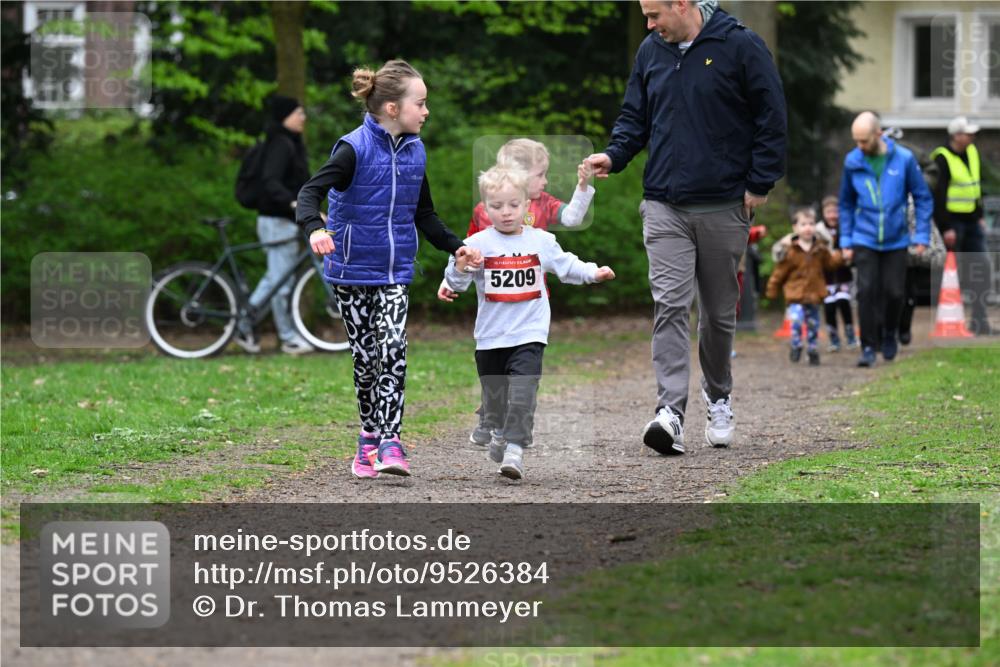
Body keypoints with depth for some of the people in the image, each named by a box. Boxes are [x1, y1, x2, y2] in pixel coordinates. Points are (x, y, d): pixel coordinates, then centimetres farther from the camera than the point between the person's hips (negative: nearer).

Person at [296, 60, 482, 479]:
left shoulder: (414, 152, 6)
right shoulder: (354, 149, -13)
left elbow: (424, 215, 19)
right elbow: (311, 192, -24)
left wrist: (455, 247, 9)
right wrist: (314, 229, -43)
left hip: (395, 273, 3)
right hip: (352, 271, -3)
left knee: (393, 349, -14)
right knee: (365, 357, 2)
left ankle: (388, 441, -17)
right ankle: (371, 434, 19)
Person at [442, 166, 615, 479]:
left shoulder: (542, 241, 3)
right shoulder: (478, 244, -5)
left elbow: (566, 265, 20)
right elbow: (456, 284, -7)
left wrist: (593, 272, 10)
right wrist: (459, 268, -28)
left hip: (529, 334, -1)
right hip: (490, 335, 1)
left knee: (522, 393, -16)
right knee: (494, 392, 17)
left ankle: (515, 448, -19)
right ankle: (497, 431, 43)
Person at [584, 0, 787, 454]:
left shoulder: (740, 46, -6)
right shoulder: (650, 52, 8)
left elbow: (770, 118, -3)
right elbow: (635, 117, 16)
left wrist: (760, 183, -7)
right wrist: (614, 155, -4)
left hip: (724, 207, -2)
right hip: (665, 207, 2)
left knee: (719, 310, 11)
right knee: (669, 305, -12)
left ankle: (718, 399, 32)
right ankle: (670, 413, -19)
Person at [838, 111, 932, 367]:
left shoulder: (904, 159, -8)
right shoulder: (852, 162, -3)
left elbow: (923, 198, 0)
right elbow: (846, 203, 8)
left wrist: (922, 236, -5)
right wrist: (846, 241, 5)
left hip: (896, 240, 0)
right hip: (865, 240, 0)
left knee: (894, 292, 3)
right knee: (867, 291, -10)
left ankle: (889, 334, 30)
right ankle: (869, 346, -2)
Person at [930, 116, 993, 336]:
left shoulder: (972, 153, 11)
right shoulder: (943, 159, -14)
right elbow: (938, 195, -16)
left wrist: (980, 216, 18)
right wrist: (946, 228, -18)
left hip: (971, 219, 7)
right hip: (952, 219, -7)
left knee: (981, 267, 2)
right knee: (955, 270, -3)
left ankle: (979, 319, 6)